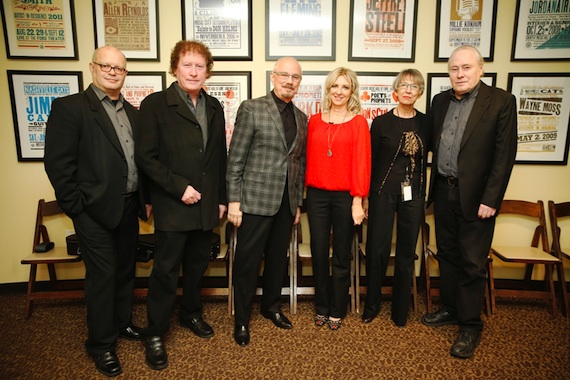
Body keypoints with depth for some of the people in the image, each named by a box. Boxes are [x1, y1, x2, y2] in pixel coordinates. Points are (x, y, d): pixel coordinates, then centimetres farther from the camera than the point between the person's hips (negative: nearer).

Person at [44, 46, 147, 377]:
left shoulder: (133, 113, 11)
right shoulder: (69, 107, -8)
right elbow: (58, 163, -12)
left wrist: (144, 198, 7)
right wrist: (76, 208, -13)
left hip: (129, 207, 6)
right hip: (95, 211, -6)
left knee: (126, 269, 18)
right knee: (102, 275, 5)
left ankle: (123, 323, 38)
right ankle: (102, 344, 23)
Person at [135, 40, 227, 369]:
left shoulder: (214, 107, 10)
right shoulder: (155, 104, -6)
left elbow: (220, 157, 12)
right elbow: (146, 157, -11)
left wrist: (221, 198, 10)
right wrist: (179, 187, -17)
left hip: (206, 206, 5)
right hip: (172, 207, -5)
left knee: (197, 265, 17)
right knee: (166, 271, 4)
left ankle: (191, 314, 39)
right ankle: (155, 335, 22)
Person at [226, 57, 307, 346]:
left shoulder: (301, 118, 12)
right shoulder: (251, 109, -5)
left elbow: (300, 162, 15)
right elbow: (235, 158, -8)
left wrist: (298, 202, 14)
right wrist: (233, 200, -11)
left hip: (286, 203, 5)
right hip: (255, 200, -5)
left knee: (278, 258, 16)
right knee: (248, 261, 4)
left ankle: (271, 306, 37)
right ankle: (242, 319, 22)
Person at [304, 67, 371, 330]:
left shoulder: (359, 122, -2)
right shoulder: (314, 121, 8)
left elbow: (361, 163, -6)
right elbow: (309, 158, 9)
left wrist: (358, 201, -11)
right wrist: (305, 190, 2)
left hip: (345, 197, -2)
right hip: (317, 195, 3)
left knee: (341, 256, 9)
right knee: (318, 253, 9)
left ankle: (337, 311, 25)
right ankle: (321, 307, 27)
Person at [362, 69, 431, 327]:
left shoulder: (426, 123, 4)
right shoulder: (381, 122, -1)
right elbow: (370, 161, 0)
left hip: (413, 195, 2)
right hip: (383, 193, -2)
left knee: (407, 253, 9)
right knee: (377, 250, 2)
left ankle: (400, 310, 26)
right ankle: (372, 304, 23)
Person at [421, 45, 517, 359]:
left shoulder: (501, 101, -7)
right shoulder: (441, 101, 9)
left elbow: (505, 154, -10)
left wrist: (490, 200, -15)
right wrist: (433, 186, 4)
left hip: (475, 196, -5)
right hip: (444, 191, 5)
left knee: (472, 263, 3)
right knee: (447, 254, 16)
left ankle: (470, 326, 19)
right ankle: (450, 309, 34)